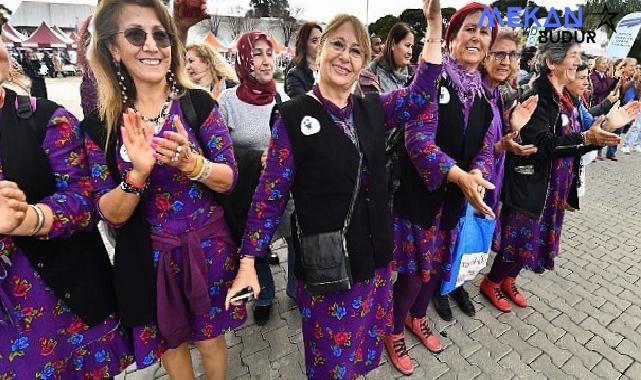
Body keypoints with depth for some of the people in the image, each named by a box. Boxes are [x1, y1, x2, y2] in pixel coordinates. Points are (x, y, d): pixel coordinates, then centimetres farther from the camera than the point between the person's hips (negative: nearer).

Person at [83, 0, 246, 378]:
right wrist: (138, 173, -26)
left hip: (209, 248, 0)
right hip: (149, 257, 1)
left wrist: (191, 163, -28)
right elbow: (111, 215, -8)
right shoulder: (100, 124, -6)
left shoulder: (199, 103, -9)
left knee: (211, 339, 21)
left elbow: (229, 179, -8)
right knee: (169, 342, 25)